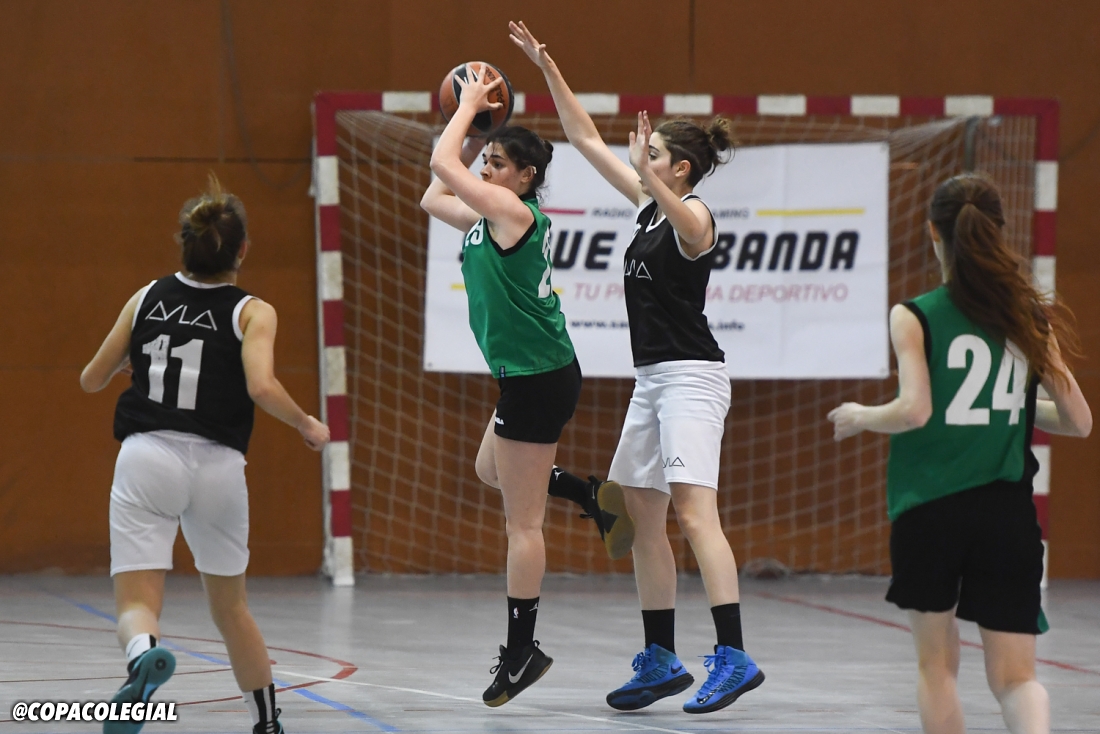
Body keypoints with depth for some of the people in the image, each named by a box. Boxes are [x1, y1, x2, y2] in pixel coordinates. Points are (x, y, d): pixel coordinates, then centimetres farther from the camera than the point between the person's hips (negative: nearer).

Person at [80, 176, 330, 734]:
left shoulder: (146, 298, 9)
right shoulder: (251, 311, 1)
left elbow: (92, 380, 15)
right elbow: (262, 386, -16)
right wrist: (308, 425, 2)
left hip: (146, 457, 0)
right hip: (217, 464, 0)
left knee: (136, 605, -5)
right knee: (230, 606, 21)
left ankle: (145, 653, -41)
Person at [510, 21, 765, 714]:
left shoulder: (692, 214, -11)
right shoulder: (652, 205, 13)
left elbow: (689, 227, -38)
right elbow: (589, 141, 18)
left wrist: (650, 176, -53)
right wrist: (547, 68, 15)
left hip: (690, 374, -10)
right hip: (653, 378, 10)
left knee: (694, 510, -19)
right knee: (643, 517, 10)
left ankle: (734, 656, -25)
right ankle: (661, 661, 15)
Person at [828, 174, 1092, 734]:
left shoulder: (914, 317, -4)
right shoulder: (1030, 318, 5)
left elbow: (914, 410, -16)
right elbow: (1077, 421, 7)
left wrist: (858, 416, 3)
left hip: (927, 512, -2)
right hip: (1007, 513, 2)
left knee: (936, 663, 17)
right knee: (1014, 676, 2)